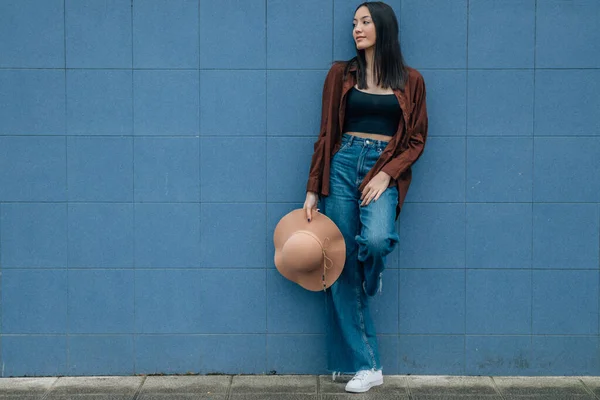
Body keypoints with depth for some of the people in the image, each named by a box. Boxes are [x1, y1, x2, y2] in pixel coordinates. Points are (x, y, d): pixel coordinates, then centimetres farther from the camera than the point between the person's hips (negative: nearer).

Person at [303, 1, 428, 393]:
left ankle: (371, 280, 10)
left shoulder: (410, 80, 6)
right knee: (343, 264, -3)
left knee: (375, 239, -31)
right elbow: (326, 135, 8)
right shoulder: (341, 74, 9)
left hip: (385, 171, -2)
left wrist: (386, 174, -10)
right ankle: (366, 365, 5)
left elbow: (416, 139, 5)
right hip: (343, 166, 2)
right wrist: (313, 190, 3)